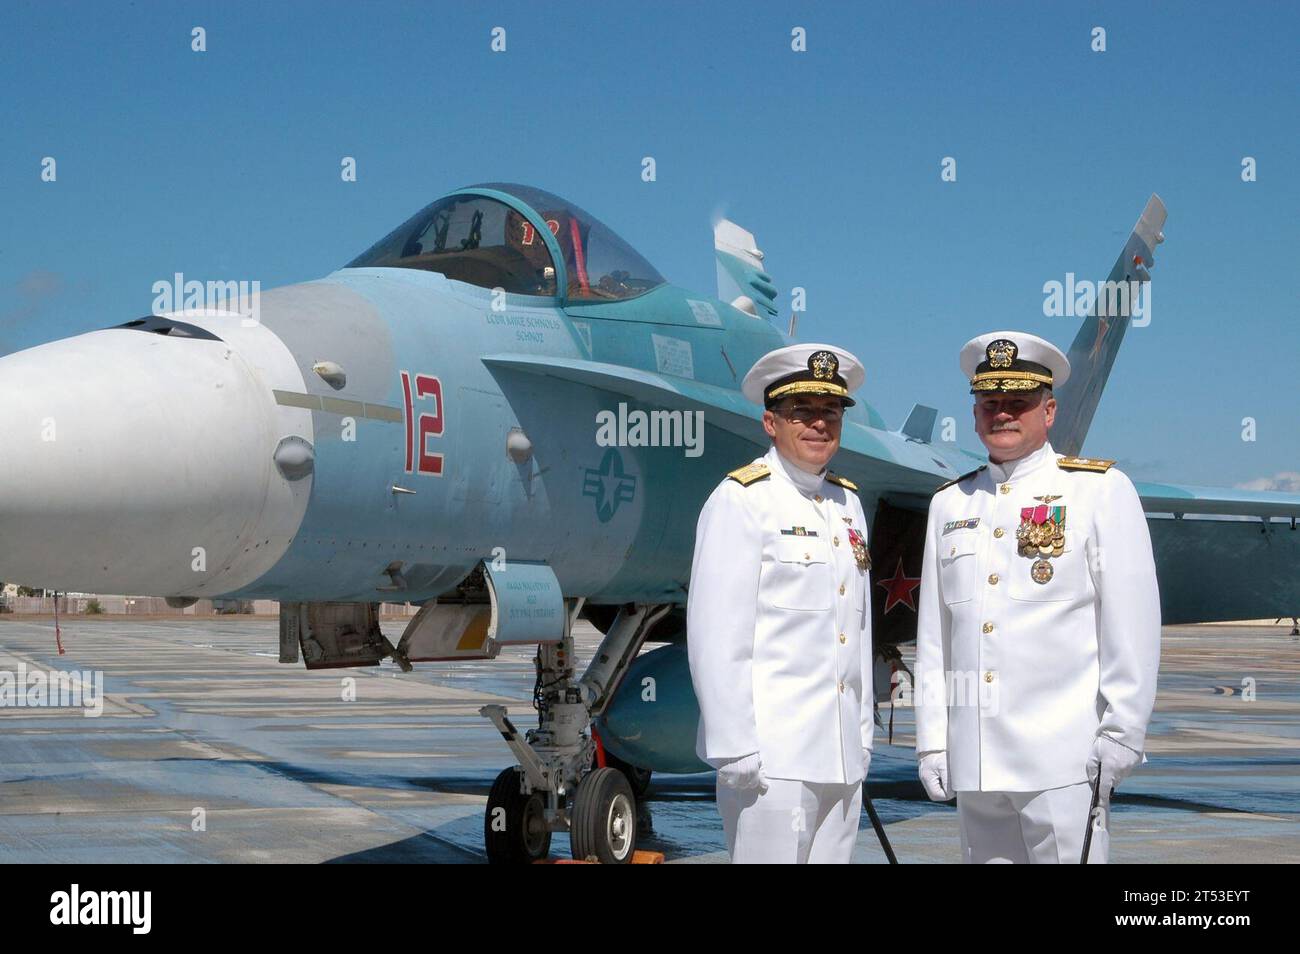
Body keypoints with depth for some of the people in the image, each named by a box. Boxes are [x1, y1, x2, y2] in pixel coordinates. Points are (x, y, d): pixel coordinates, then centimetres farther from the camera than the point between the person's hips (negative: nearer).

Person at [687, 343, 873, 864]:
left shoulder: (847, 503, 16)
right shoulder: (741, 500, -6)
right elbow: (716, 636, -12)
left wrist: (862, 732, 16)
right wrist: (733, 748, -16)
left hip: (843, 756, 7)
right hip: (772, 756, -7)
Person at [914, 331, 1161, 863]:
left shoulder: (1101, 491, 2)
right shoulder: (950, 504, 15)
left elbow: (1131, 623, -3)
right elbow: (934, 635, 13)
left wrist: (1121, 735, -8)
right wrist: (932, 741, 9)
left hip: (1063, 759, -4)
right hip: (974, 760, 5)